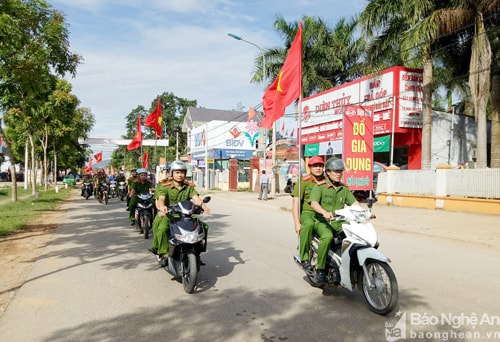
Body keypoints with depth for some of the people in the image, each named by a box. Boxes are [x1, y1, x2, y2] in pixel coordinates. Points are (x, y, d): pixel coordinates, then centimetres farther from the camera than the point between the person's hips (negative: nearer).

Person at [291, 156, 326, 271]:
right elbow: (295, 202, -5)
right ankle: (304, 257, -24)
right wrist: (297, 223, -14)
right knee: (308, 224, -38)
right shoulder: (304, 181, 1)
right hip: (307, 212, -3)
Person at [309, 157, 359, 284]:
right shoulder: (320, 187, -2)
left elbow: (354, 203, 10)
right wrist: (325, 212, -35)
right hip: (322, 221, -5)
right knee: (327, 236, -36)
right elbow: (314, 203, -16)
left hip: (339, 222, 5)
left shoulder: (344, 189, 16)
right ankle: (320, 269, -22)